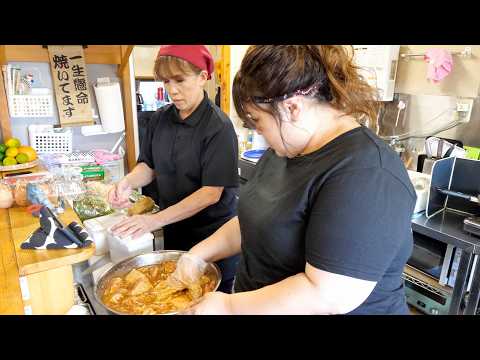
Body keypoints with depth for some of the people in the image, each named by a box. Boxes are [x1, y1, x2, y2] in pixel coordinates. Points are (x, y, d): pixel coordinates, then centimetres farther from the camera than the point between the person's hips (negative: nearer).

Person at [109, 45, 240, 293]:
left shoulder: (218, 126, -19)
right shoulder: (160, 119, -2)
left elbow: (211, 192, -22)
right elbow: (149, 166, 7)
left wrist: (157, 219, -27)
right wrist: (128, 182, -15)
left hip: (212, 235, -5)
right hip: (173, 230, 5)